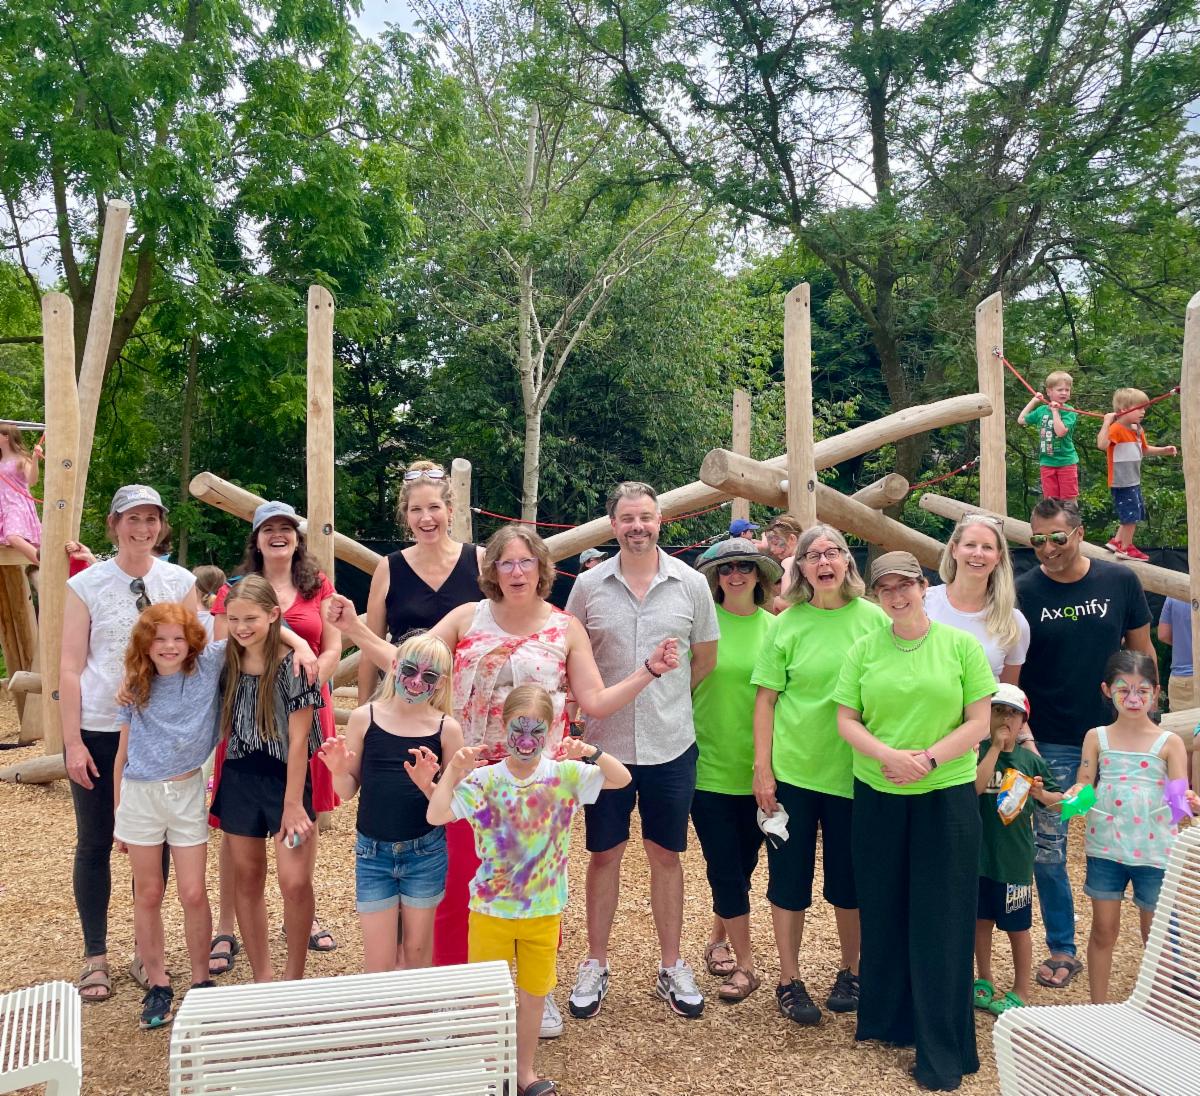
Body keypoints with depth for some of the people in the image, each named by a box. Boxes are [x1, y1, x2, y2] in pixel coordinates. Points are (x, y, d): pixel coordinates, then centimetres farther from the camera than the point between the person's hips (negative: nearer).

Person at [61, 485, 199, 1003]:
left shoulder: (180, 582, 1)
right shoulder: (85, 585, -2)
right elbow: (71, 668, -2)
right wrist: (72, 741, -7)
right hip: (98, 731, -1)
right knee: (94, 843, 7)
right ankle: (95, 956, 22)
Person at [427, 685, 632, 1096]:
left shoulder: (565, 775, -9)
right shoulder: (483, 780, -13)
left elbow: (623, 779, -15)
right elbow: (435, 816, -20)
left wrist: (593, 754, -30)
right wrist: (452, 770, -29)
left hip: (545, 911, 1)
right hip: (491, 909, -1)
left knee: (533, 995, 17)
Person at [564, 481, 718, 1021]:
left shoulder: (691, 584, -2)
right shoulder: (589, 585, -3)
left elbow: (706, 659, 7)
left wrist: (664, 700, 6)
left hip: (671, 747, 0)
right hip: (605, 744, 0)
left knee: (666, 854, 13)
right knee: (604, 854, 12)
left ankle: (671, 967, 29)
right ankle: (595, 964, 29)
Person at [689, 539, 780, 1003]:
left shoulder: (772, 628, 1)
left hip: (756, 769, 2)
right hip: (709, 766, -2)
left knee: (744, 862, 14)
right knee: (725, 868, 2)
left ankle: (719, 938, 36)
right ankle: (744, 963, 16)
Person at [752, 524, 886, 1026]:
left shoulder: (873, 618, -2)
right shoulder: (788, 623, -3)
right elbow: (766, 699, -1)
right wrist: (762, 767, -5)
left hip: (853, 771, 1)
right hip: (792, 770, 0)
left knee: (849, 878, 13)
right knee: (789, 876, 8)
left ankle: (849, 971, 34)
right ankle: (789, 980, 24)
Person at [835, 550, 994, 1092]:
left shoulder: (961, 645, -1)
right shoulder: (863, 650, 4)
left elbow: (979, 723, -3)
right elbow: (846, 721, 2)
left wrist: (928, 758, -16)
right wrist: (890, 756, -15)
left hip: (947, 796, -2)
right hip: (877, 797, 2)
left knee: (941, 922, 3)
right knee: (883, 913, 11)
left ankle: (942, 1051, 14)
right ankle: (888, 1020, 29)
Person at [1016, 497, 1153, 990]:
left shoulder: (1120, 581, -2)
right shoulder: (1023, 592, -6)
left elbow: (1141, 653, 7)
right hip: (1049, 744, 0)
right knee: (1048, 848, 5)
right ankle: (1062, 950, 20)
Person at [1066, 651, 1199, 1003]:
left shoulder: (1169, 743, -5)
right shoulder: (1096, 738, 0)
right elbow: (1084, 784, -2)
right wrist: (1075, 794, -24)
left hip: (1155, 851, -1)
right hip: (1105, 847, 1)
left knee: (1156, 934, 12)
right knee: (1104, 929, 10)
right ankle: (1098, 1006, 24)